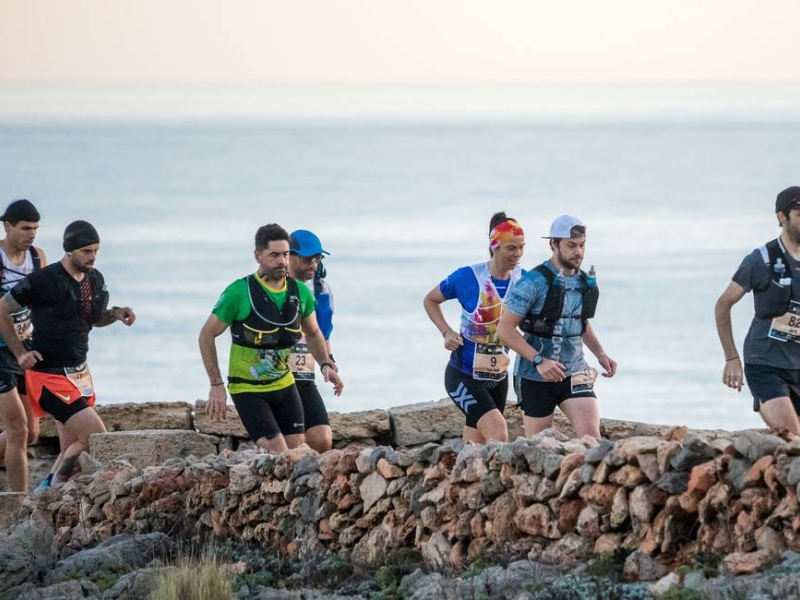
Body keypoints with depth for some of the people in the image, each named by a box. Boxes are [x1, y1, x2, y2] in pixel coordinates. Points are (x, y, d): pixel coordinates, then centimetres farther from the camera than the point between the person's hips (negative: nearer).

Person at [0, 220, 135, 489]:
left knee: (73, 451, 8)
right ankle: (56, 486, 1)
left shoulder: (95, 280, 6)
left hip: (79, 373, 8)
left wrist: (116, 314, 2)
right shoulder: (44, 280, -15)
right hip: (51, 377, -8)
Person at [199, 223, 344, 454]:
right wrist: (216, 385, -12)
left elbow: (313, 333, 18)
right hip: (247, 389, -5)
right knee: (279, 457, -17)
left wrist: (326, 364, 2)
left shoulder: (300, 292, -2)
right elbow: (207, 335, -7)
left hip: (284, 384, 5)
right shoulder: (239, 292, -16)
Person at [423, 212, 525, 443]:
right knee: (500, 436, -21)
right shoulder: (467, 277, -13)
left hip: (498, 377, 5)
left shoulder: (524, 280, -4)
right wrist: (447, 332, -10)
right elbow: (430, 300, 4)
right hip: (464, 375, -5)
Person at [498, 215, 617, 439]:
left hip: (574, 374, 4)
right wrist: (539, 361, -23)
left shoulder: (585, 282, 6)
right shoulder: (534, 282, -13)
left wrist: (600, 354, 9)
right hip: (536, 377, -4)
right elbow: (506, 329, -15)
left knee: (591, 437, -16)